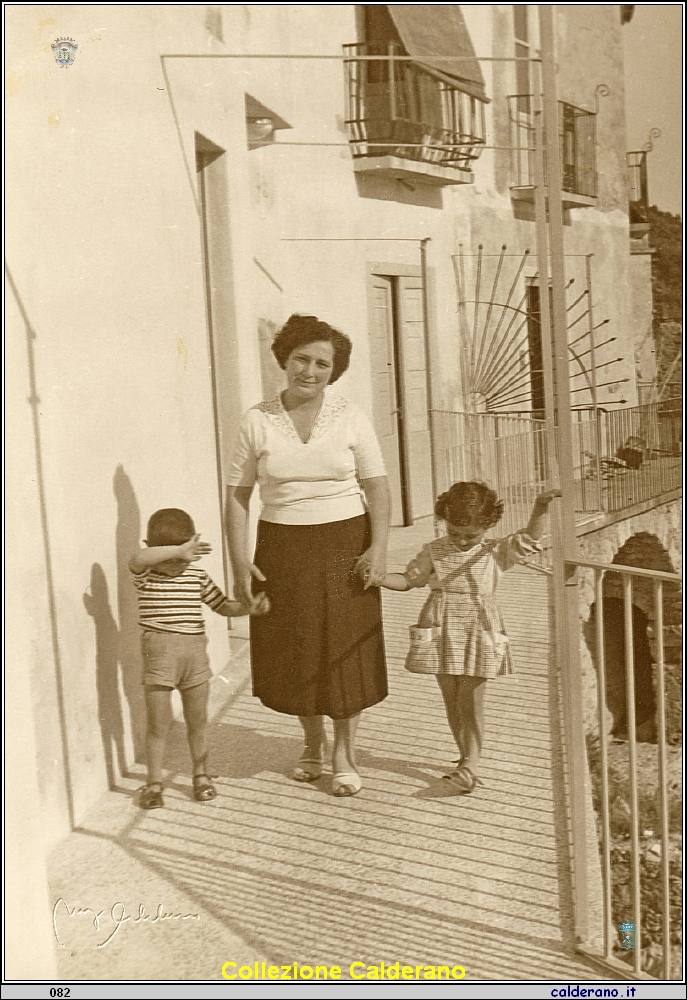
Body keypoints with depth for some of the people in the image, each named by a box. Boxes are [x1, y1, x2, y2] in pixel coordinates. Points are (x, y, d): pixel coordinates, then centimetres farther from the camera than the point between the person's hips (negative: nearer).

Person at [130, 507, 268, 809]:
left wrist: (249, 608, -3)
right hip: (159, 655, -3)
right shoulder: (146, 576, -5)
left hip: (195, 653, 3)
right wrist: (180, 551, -34)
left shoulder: (197, 577, 7)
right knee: (158, 722, 2)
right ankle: (154, 783, 16)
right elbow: (138, 559, -28)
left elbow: (222, 605, 15)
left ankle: (200, 774, 31)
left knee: (197, 719, 14)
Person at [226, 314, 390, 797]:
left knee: (348, 651, 3)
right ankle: (312, 739, 34)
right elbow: (238, 494, 2)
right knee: (292, 654, 8)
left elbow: (377, 486, -1)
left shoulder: (350, 417, -1)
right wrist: (240, 561, -5)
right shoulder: (258, 421, -1)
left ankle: (344, 752, 22)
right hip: (282, 546, 1)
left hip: (345, 542, -1)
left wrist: (379, 547, -12)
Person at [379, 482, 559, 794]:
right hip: (441, 632, 3)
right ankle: (467, 757, 24)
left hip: (479, 632, -3)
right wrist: (379, 578, -9)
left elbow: (529, 538, -9)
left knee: (471, 700, -4)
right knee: (451, 700, 9)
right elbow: (408, 579, 9)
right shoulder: (435, 551, 4)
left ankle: (470, 765, 2)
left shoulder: (496, 552, -1)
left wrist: (541, 506, -24)